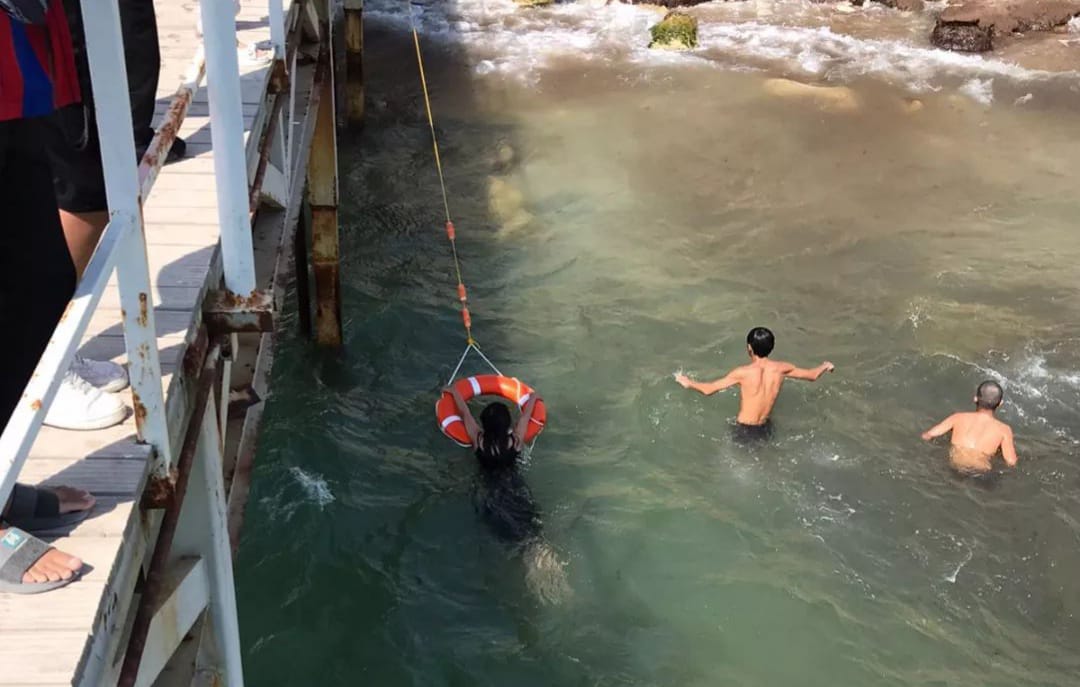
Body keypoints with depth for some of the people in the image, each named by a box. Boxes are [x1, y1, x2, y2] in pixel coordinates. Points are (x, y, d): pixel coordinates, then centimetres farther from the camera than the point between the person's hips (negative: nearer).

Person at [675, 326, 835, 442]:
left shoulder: (743, 373, -18)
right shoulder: (781, 369, -7)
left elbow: (708, 389, -12)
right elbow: (812, 375, 9)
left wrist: (688, 382, 6)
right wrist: (826, 366, 31)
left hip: (744, 430, -4)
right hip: (765, 429, 4)